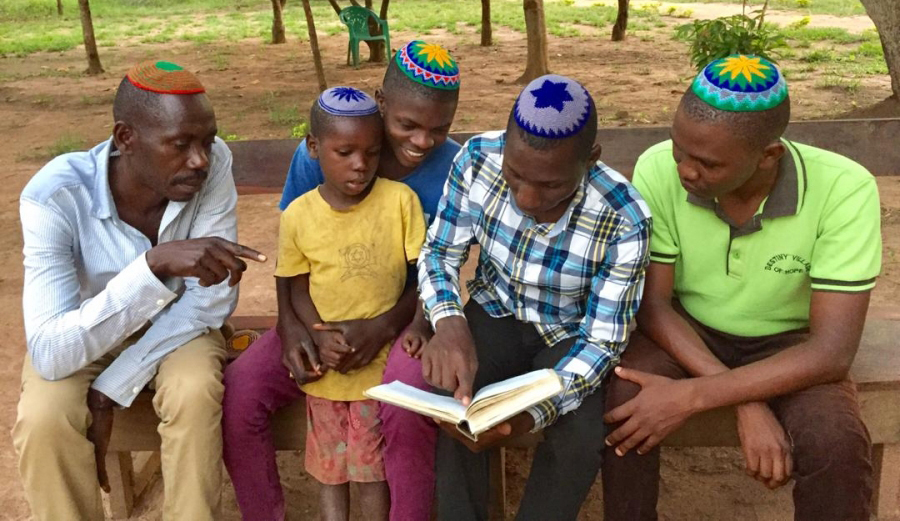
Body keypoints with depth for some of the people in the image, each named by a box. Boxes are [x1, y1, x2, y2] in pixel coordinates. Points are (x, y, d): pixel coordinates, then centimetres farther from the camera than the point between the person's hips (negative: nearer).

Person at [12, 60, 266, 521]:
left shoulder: (213, 162, -25)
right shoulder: (54, 196, -30)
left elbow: (213, 300, -21)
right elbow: (50, 353, -38)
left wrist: (110, 389, -24)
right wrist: (155, 264, -50)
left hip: (174, 325, 1)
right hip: (80, 337, -1)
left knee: (195, 393, -30)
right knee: (43, 421, -29)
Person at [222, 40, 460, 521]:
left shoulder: (453, 169, -12)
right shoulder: (315, 154, -10)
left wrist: (384, 327, -24)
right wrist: (289, 322, -19)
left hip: (403, 317, -2)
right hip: (324, 316, 2)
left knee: (408, 408, -34)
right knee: (236, 393, -19)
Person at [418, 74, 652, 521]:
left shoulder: (624, 220, -28)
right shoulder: (477, 159, -23)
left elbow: (602, 339, -21)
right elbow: (438, 255, -10)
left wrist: (532, 410, -39)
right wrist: (449, 322, -33)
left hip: (569, 335, -1)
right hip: (496, 313, 2)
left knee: (581, 439, -27)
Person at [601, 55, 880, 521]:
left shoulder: (844, 191, -27)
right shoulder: (657, 171, -23)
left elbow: (831, 352, -27)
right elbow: (651, 302, -16)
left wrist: (690, 397, -36)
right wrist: (747, 403, -28)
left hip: (786, 343, 0)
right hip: (686, 331, 1)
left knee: (836, 444, -29)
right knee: (626, 402, -29)